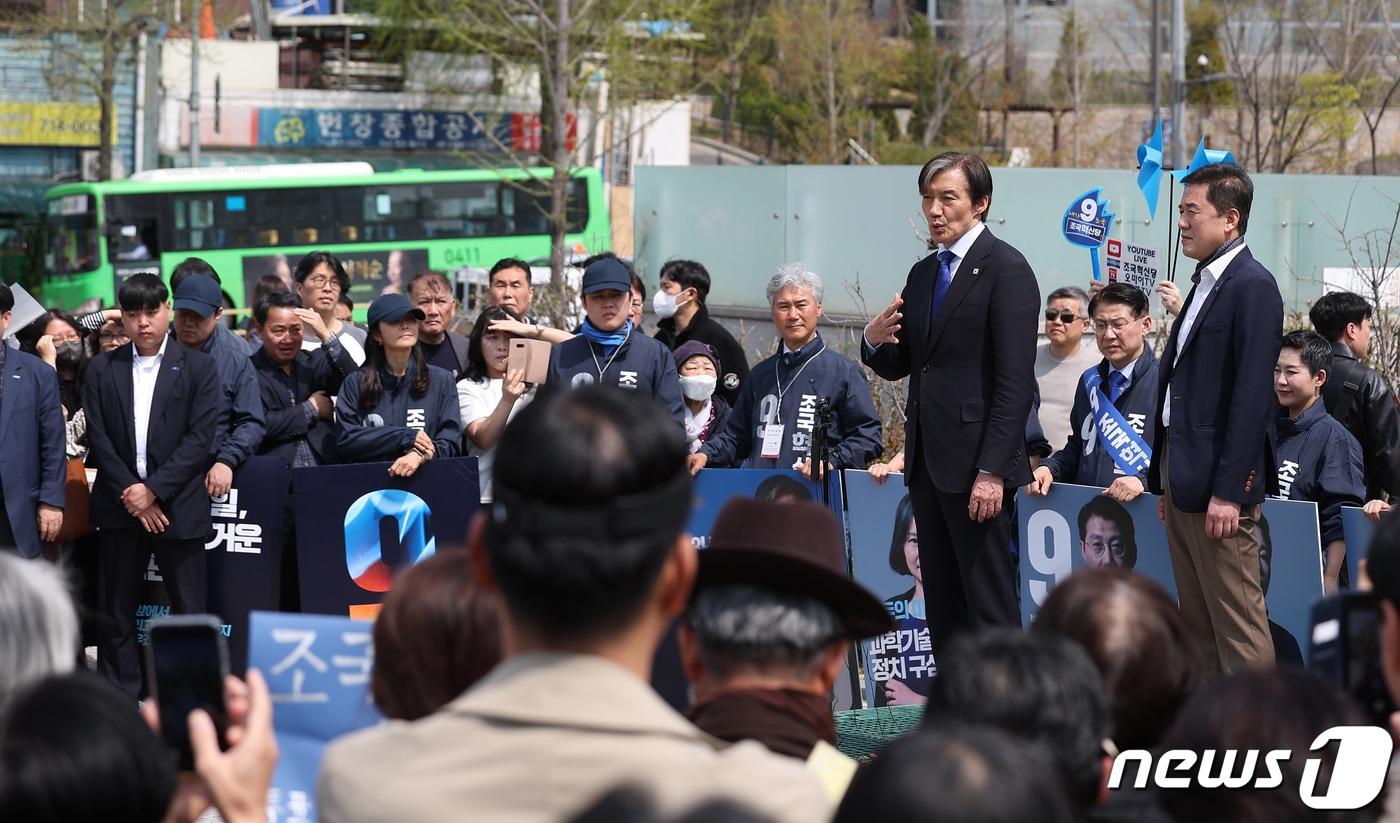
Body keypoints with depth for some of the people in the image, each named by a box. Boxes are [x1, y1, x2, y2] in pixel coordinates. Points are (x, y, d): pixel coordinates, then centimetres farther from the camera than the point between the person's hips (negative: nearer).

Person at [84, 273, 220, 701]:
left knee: (189, 611, -1)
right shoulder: (103, 370, 9)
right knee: (117, 615, 5)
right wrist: (130, 494, -7)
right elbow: (98, 439, 3)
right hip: (119, 506, 3)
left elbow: (200, 439, -5)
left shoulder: (198, 367, 2)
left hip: (178, 505, -2)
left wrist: (153, 489, -12)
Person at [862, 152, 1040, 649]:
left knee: (990, 607, -7)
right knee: (943, 606, 9)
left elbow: (1016, 380, -15)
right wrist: (875, 342, -3)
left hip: (975, 461, -8)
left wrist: (992, 471, -20)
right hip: (927, 459, 8)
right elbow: (899, 367, 21)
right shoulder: (923, 274, 16)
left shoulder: (1006, 268, -8)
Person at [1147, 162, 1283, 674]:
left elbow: (1252, 395, -18)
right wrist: (1168, 479, 17)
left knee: (1238, 626, -8)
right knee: (1196, 626, 11)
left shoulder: (1253, 286, -12)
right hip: (1185, 480, 10)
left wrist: (1227, 491, -21)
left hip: (1219, 483, -10)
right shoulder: (1205, 284, 17)